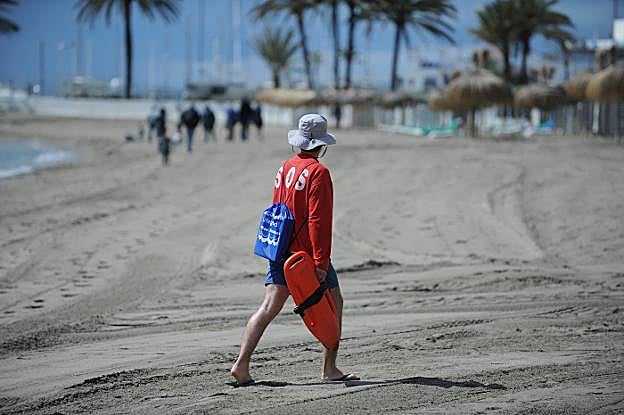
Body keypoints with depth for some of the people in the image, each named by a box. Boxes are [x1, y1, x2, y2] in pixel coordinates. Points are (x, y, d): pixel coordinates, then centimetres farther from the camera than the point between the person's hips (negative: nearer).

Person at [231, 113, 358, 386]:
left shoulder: (286, 167, 10)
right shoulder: (318, 172, -14)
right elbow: (318, 220, -19)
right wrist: (321, 262, -19)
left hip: (280, 250, 7)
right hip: (308, 254, -7)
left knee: (269, 308, 1)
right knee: (334, 304, 11)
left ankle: (242, 364, -10)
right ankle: (329, 368, 14)